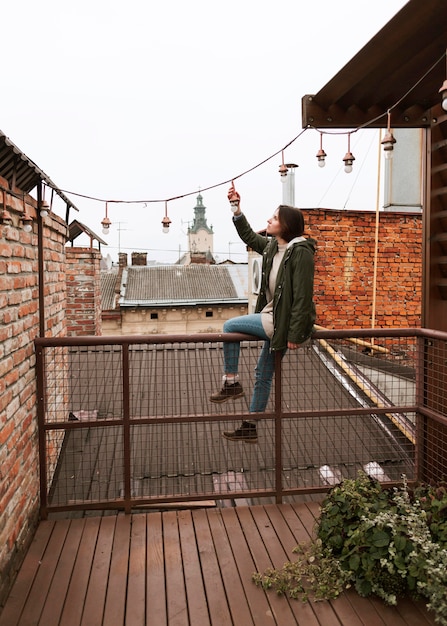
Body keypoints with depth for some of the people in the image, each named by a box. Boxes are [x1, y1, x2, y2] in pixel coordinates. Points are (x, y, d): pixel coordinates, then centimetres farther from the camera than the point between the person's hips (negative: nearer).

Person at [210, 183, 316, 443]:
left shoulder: (301, 252, -20)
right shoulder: (272, 246, 6)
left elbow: (303, 296, -23)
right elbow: (249, 236, 24)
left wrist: (295, 334, -23)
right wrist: (236, 207, 16)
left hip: (282, 322, -9)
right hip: (275, 319, 9)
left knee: (230, 326, -3)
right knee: (263, 376, 14)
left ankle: (232, 383, 9)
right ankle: (250, 428, 26)